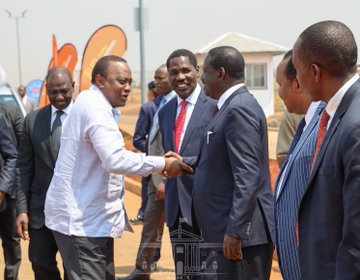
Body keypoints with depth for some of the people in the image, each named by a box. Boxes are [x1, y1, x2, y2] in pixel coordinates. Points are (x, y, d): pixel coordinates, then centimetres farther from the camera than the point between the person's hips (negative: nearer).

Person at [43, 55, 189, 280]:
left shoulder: (95, 106, 15)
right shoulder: (95, 107, -17)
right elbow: (115, 159, -29)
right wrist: (162, 164, -21)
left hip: (90, 216, 10)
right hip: (81, 219, -10)